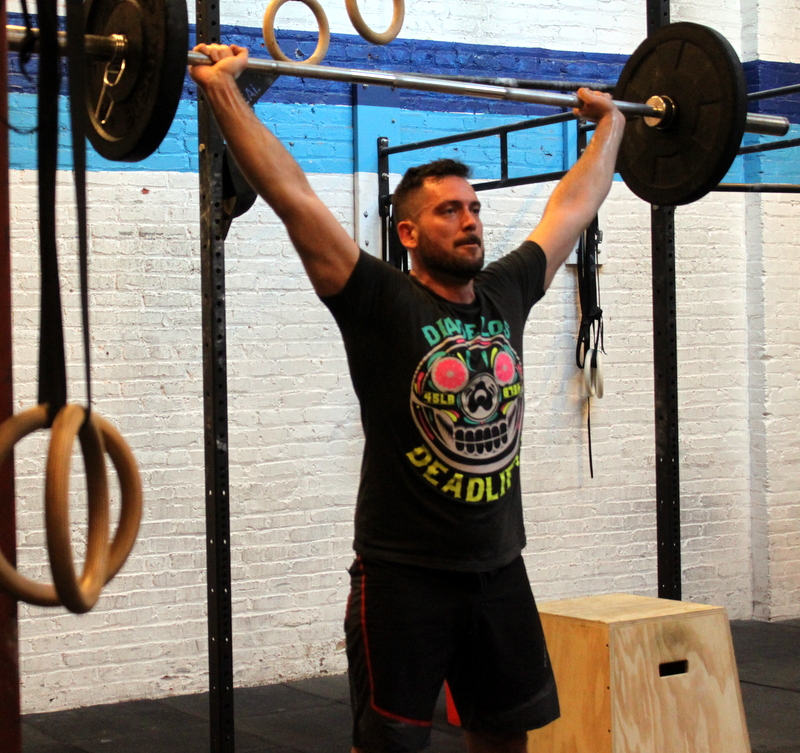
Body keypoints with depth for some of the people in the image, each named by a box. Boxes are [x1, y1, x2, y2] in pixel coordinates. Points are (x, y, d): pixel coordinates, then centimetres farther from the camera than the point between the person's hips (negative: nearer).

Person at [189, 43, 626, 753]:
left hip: (499, 569, 5)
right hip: (403, 575, -5)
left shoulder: (506, 293, 4)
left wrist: (610, 123, 28)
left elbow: (574, 205, 17)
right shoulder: (381, 303, -11)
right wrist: (223, 90, -17)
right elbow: (294, 196, -15)